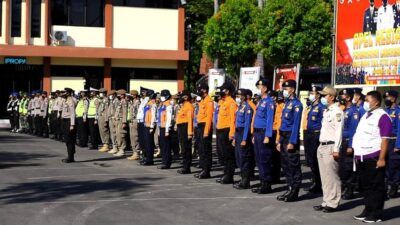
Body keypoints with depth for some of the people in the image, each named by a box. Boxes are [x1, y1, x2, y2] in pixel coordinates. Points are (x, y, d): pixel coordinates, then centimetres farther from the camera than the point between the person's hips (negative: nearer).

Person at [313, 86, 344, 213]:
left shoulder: (337, 111, -11)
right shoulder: (326, 111, 17)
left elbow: (339, 131, -16)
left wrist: (336, 149, -21)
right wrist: (320, 146, 16)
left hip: (330, 147, -9)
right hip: (322, 146, 9)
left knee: (331, 176, -5)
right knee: (324, 177, 11)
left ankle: (333, 204, 0)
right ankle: (326, 202, 17)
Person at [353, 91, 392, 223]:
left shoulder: (382, 116, -11)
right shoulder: (366, 115, 16)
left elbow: (385, 139, -17)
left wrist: (382, 158, -21)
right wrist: (357, 154, 18)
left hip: (374, 157, -9)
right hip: (362, 157, 9)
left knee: (376, 187, 0)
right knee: (365, 185, 14)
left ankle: (377, 214, 7)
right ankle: (368, 210, 25)